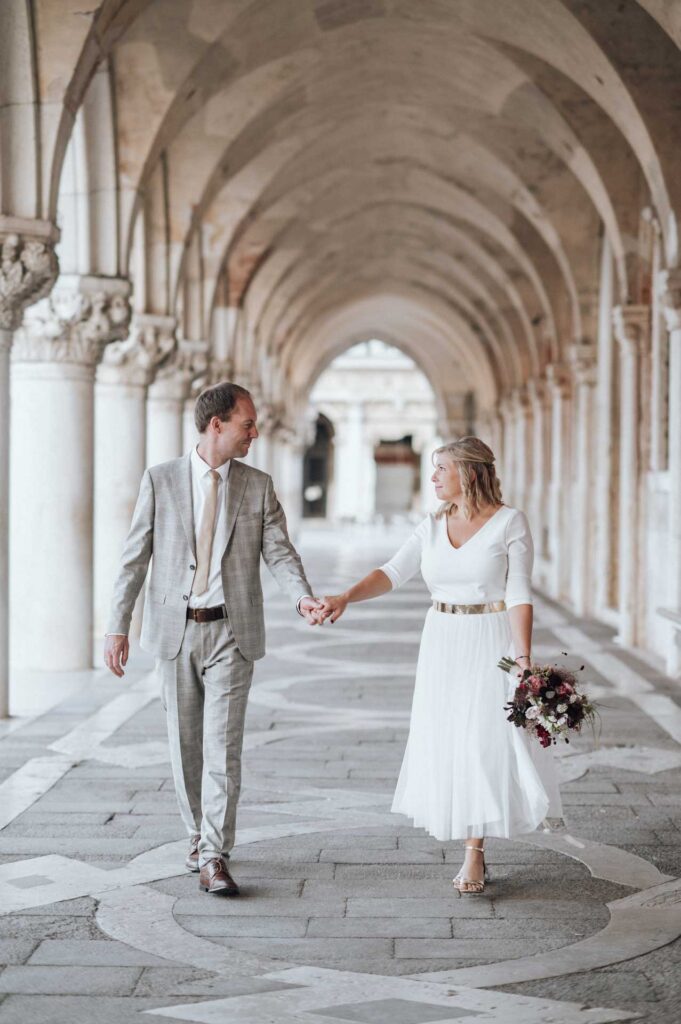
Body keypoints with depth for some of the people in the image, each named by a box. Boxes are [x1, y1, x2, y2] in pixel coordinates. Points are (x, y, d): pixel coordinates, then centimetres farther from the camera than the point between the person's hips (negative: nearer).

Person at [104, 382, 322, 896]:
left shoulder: (258, 486, 4)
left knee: (223, 743, -7)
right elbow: (135, 557, 1)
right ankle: (199, 833, 29)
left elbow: (279, 550, -2)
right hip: (175, 628, 1)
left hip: (231, 630, 0)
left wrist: (303, 597, -22)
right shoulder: (161, 480, 0)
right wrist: (118, 626, -3)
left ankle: (214, 856, -7)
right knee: (185, 741, 11)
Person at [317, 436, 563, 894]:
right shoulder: (433, 526, 7)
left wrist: (523, 659, -17)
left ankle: (473, 856, 4)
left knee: (484, 744, -5)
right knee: (446, 746, 6)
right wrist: (346, 597, -20)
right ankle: (474, 852, 18)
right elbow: (393, 572, -3)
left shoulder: (510, 522, -6)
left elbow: (519, 595, -10)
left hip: (491, 643, -5)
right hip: (442, 645, 5)